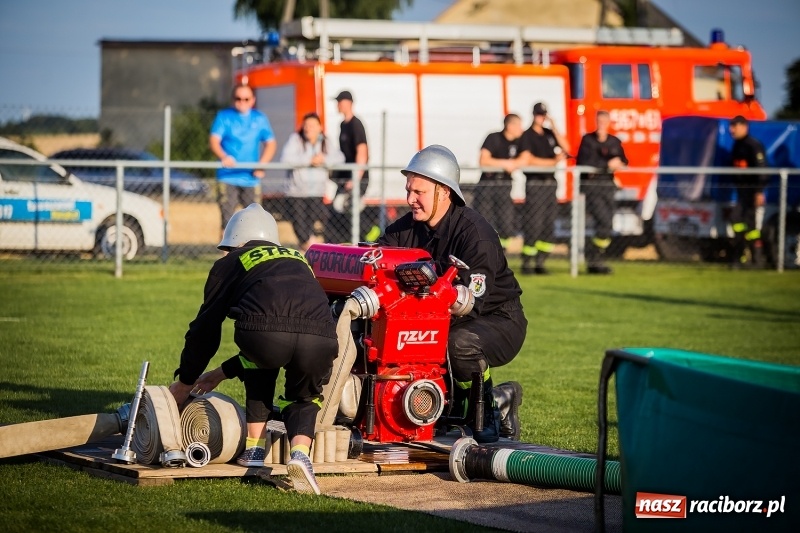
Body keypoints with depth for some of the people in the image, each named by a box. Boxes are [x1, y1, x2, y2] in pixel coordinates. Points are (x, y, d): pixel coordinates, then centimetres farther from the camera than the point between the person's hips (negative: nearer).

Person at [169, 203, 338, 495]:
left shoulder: (230, 263, 30)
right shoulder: (298, 260, 41)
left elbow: (205, 328, 31)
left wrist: (184, 383, 46)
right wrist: (222, 373, 55)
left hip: (264, 335, -2)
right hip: (320, 339, 2)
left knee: (261, 362, 35)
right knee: (304, 399, 30)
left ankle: (254, 449, 31)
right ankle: (300, 453, 1)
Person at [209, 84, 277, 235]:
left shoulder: (259, 119, 11)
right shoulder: (224, 116, 4)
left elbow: (271, 143, 10)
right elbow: (214, 140, -7)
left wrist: (262, 164, -8)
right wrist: (223, 157, -27)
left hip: (252, 178, 2)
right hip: (228, 178, -2)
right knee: (227, 221, -6)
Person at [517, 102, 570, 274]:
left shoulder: (550, 134, 15)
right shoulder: (527, 136, -3)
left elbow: (565, 149, 6)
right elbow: (529, 160, -12)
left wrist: (555, 129, -1)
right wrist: (554, 161, -10)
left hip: (551, 183, 6)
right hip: (535, 184, -6)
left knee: (549, 226, 4)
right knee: (533, 225, -10)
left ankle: (540, 262, 9)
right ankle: (527, 263, -6)